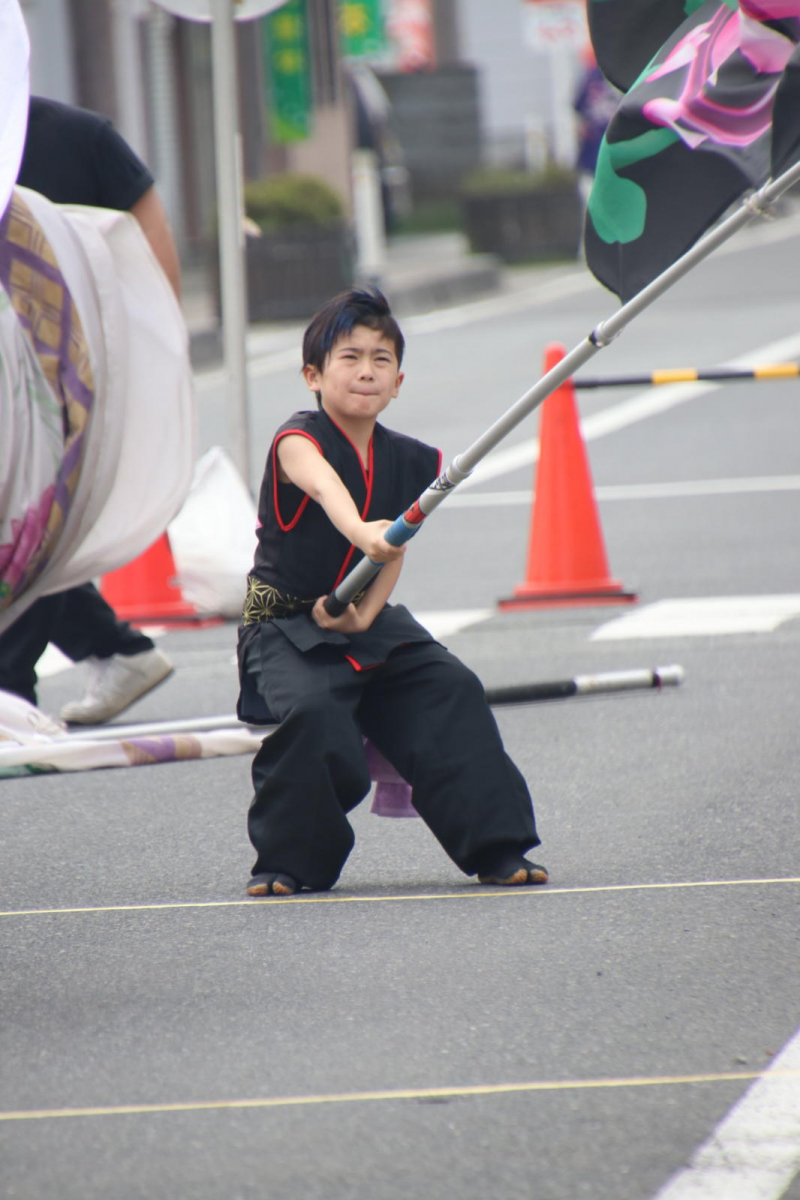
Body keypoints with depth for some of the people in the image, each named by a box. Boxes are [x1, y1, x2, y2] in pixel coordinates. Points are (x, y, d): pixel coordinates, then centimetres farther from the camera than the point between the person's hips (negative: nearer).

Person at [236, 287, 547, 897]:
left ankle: (496, 847, -6)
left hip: (370, 623, 5)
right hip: (285, 625, -5)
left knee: (453, 689, -14)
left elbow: (394, 551, 5)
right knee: (313, 712, -30)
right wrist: (362, 531, -60)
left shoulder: (410, 462, 3)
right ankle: (286, 861, -10)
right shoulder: (298, 441, -16)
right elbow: (325, 486, -39)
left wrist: (364, 615, -14)